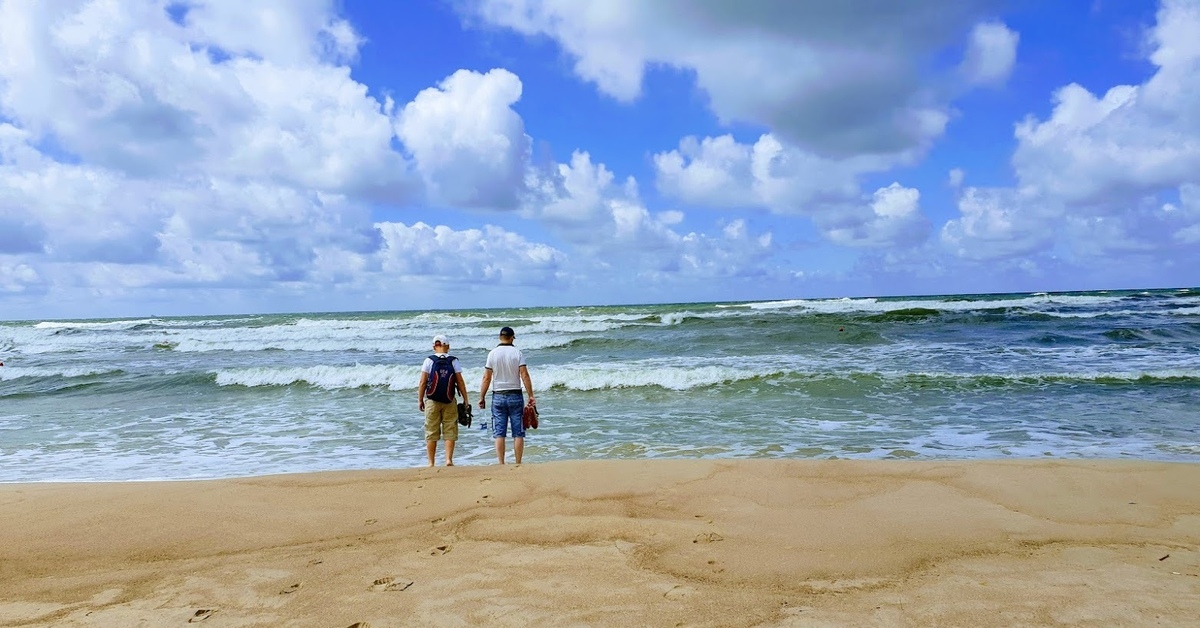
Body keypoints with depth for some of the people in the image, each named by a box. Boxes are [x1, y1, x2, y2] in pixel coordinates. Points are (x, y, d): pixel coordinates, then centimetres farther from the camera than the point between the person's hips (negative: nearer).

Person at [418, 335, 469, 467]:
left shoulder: (429, 361, -2)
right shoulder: (453, 361, 0)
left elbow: (423, 383, -4)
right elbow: (460, 382, -1)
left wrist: (420, 400, 4)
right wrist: (465, 399, 6)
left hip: (432, 402, 0)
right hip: (449, 402, 0)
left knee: (431, 433, 7)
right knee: (450, 432, 6)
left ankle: (431, 463, 10)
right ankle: (449, 459, -3)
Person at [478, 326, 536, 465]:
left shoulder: (492, 353, 0)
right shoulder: (517, 353, -3)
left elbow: (487, 378, -2)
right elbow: (524, 375, -8)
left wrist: (482, 397, 5)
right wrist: (531, 396, -5)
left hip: (498, 396, 1)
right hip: (515, 396, -1)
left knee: (499, 433, 4)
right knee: (518, 433, 4)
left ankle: (501, 464, 1)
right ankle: (518, 464, 3)